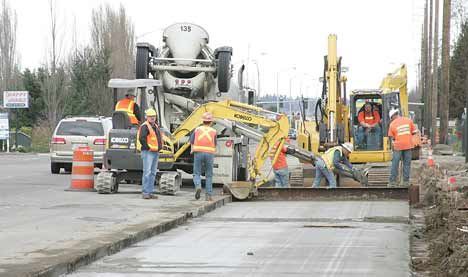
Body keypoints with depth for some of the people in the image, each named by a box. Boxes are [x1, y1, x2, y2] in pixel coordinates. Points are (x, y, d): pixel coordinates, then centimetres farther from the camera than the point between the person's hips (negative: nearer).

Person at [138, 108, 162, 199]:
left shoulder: (156, 126, 19)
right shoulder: (145, 126, -9)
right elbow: (141, 138, -20)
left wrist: (159, 148, 16)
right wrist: (147, 147, -15)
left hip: (156, 152, 9)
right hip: (148, 152, -9)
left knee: (153, 173, 9)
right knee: (147, 172, -12)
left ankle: (150, 192, 13)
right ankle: (145, 192, -12)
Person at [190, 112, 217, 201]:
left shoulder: (197, 129, 8)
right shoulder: (213, 131, 7)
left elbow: (192, 143, 3)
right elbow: (214, 146, 10)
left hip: (198, 153, 0)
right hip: (209, 154, 0)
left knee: (197, 174, 8)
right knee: (209, 176, 10)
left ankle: (198, 186, -21)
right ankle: (208, 195, 6)